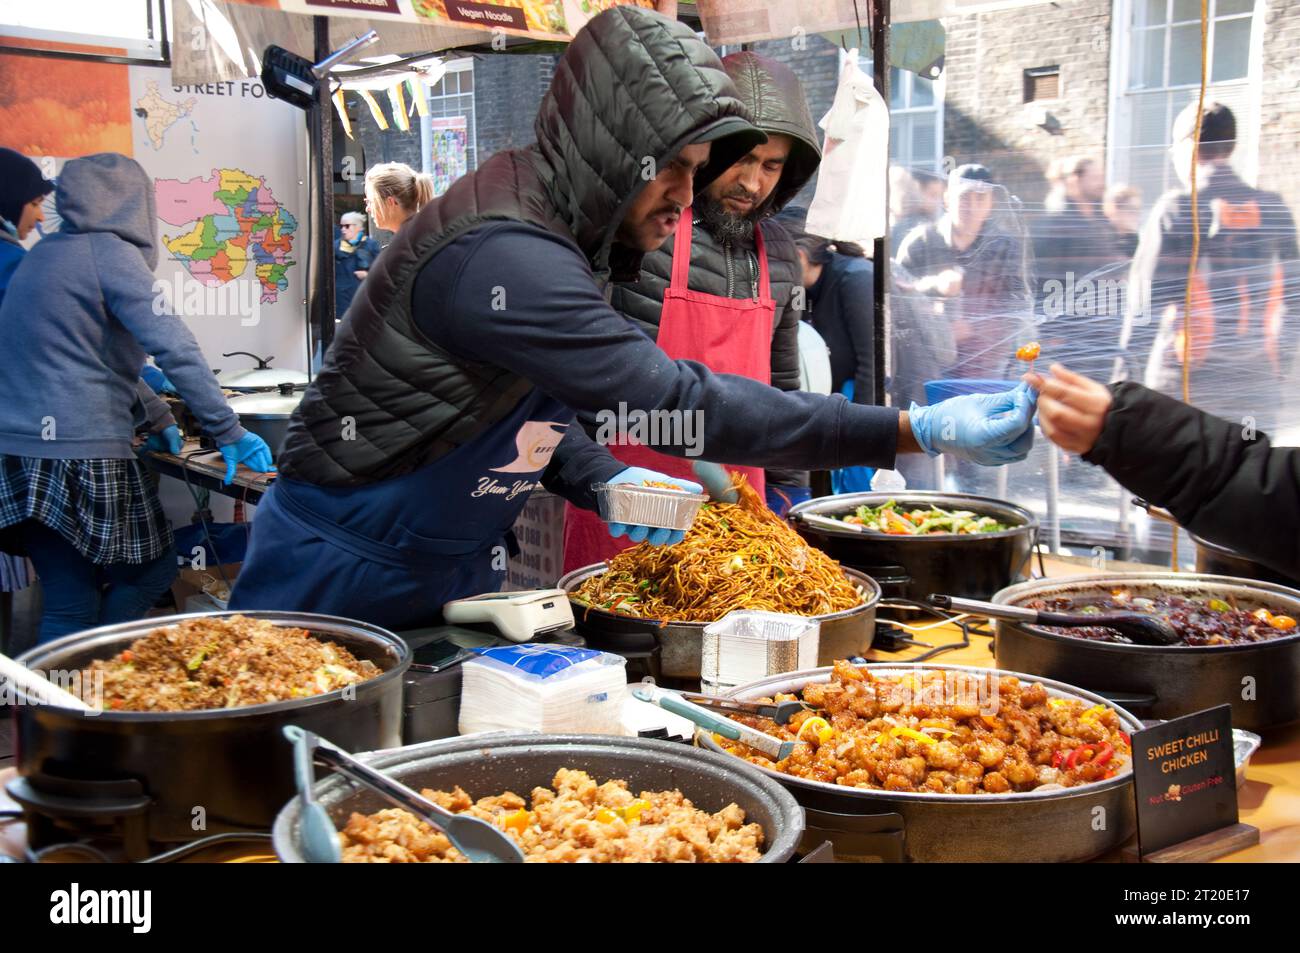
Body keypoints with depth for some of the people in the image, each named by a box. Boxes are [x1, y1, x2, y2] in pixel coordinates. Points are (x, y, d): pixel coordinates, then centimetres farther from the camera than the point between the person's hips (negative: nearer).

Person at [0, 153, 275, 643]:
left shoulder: (44, 253, 17)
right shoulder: (111, 252, -8)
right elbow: (176, 349, -16)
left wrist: (155, 415, 31)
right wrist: (229, 432, -13)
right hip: (81, 455, -7)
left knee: (69, 603, 11)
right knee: (154, 568, 10)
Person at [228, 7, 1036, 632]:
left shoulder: (551, 231, 3)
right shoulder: (501, 254, -29)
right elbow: (674, 400, -34)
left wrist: (600, 479, -6)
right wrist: (918, 432, -32)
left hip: (449, 579, 9)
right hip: (340, 586, -9)